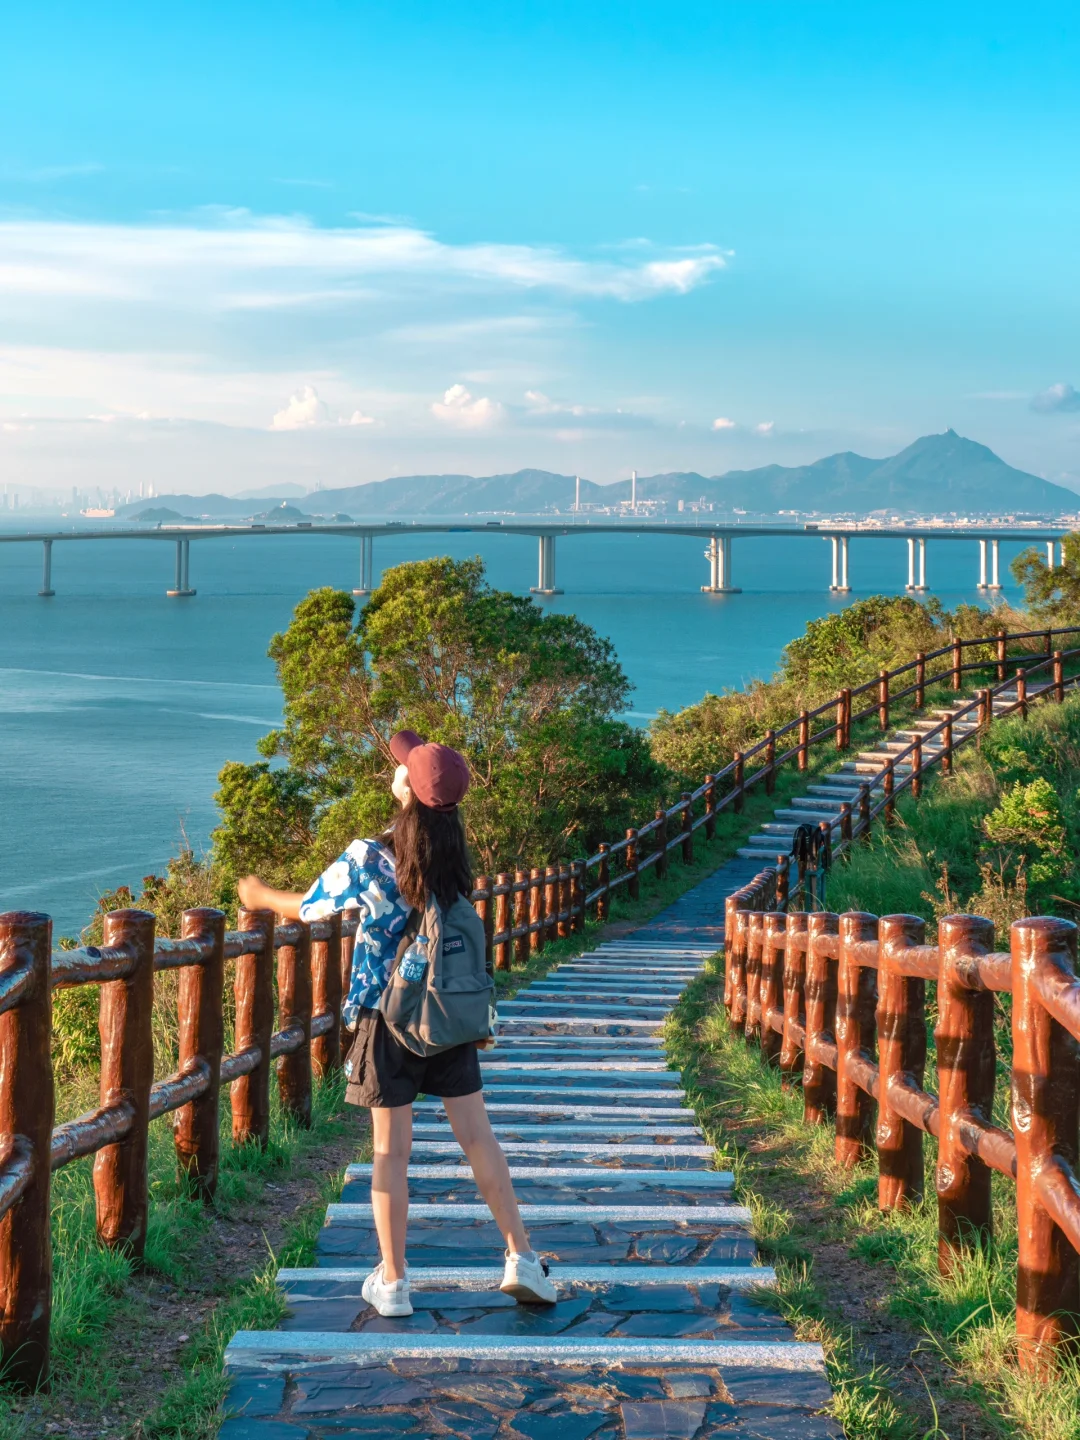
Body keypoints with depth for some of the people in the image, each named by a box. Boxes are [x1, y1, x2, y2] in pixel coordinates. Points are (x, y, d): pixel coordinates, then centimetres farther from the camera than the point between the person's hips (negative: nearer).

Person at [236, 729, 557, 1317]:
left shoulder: (368, 859, -15)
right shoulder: (452, 856, -2)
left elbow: (309, 908, 1)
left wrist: (262, 897, 20)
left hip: (388, 1019, -3)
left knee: (390, 1151, 5)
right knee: (478, 1137, 10)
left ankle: (393, 1282, 13)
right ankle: (522, 1259, 10)